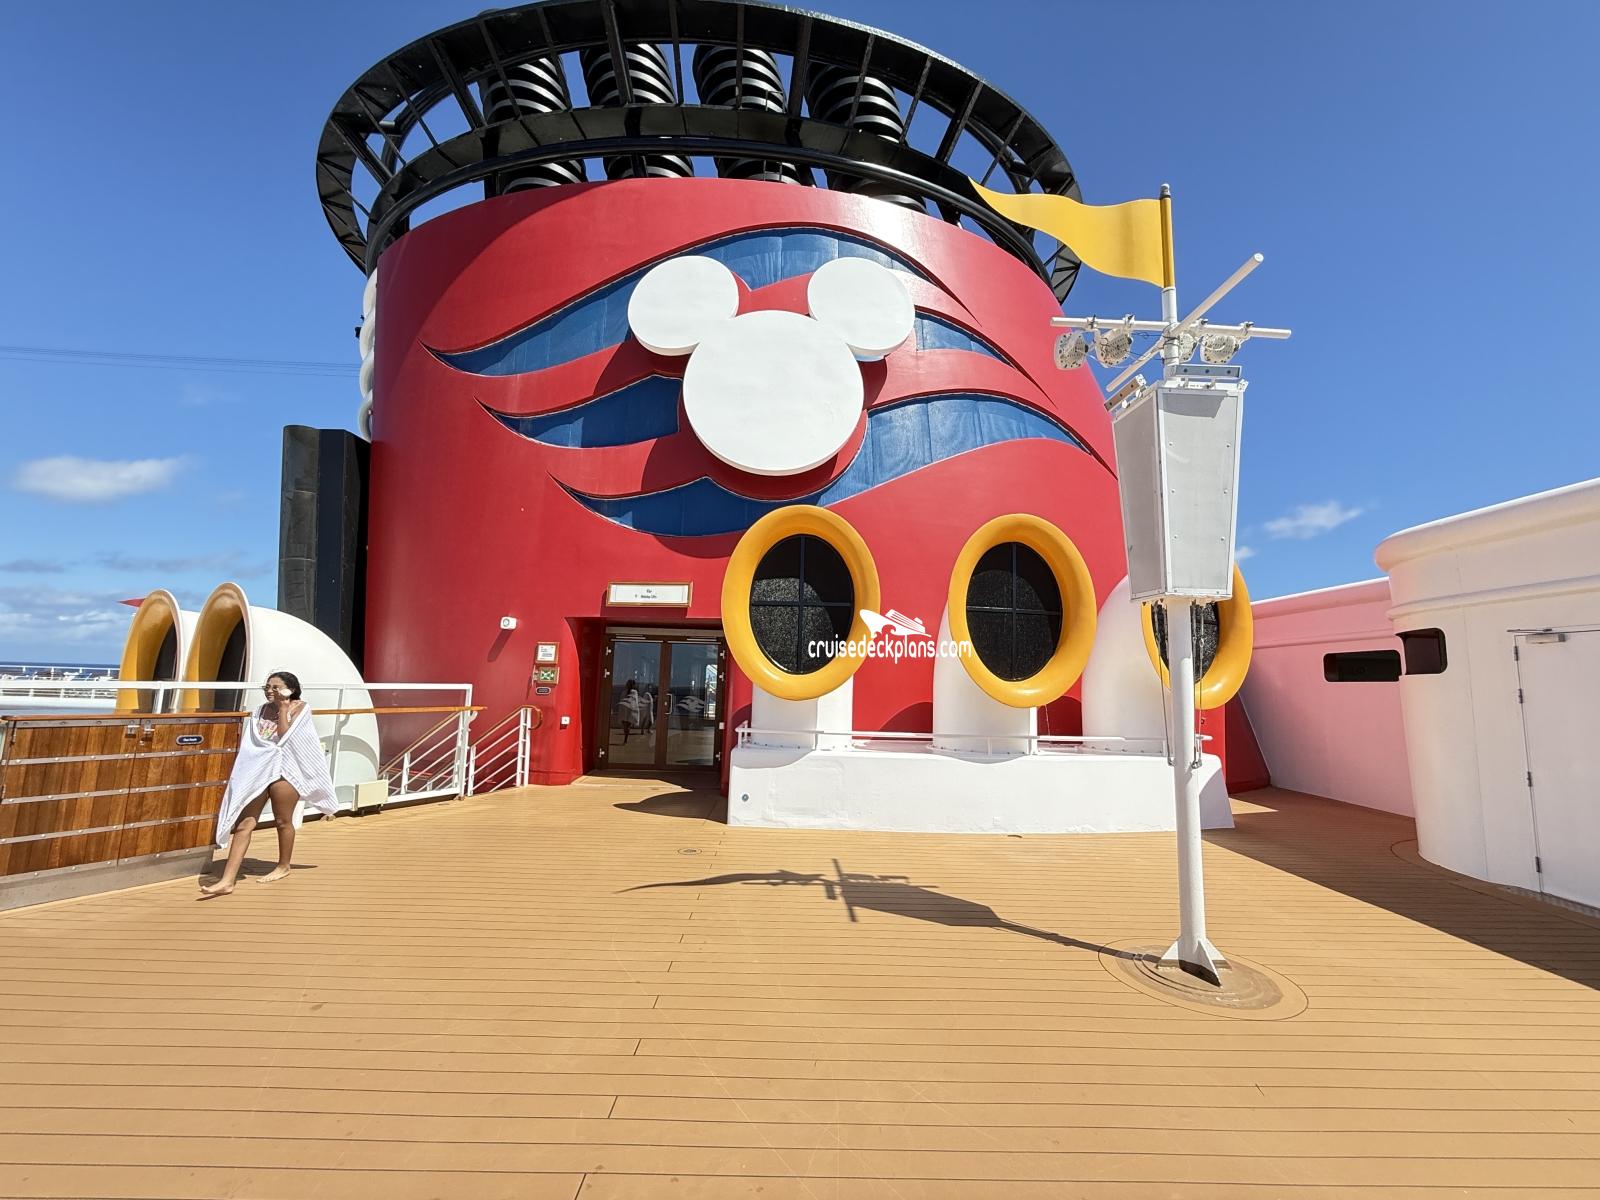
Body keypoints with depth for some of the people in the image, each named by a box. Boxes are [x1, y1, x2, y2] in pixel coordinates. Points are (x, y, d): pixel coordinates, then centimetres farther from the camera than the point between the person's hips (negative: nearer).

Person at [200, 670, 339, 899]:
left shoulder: (299, 708, -2)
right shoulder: (260, 710, 13)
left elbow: (284, 736, -16)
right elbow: (248, 742, 13)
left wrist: (283, 707, -13)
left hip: (283, 769, -4)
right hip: (257, 769, 5)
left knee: (283, 820, 8)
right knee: (243, 823, -3)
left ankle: (283, 866, 27)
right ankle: (228, 880, -5)